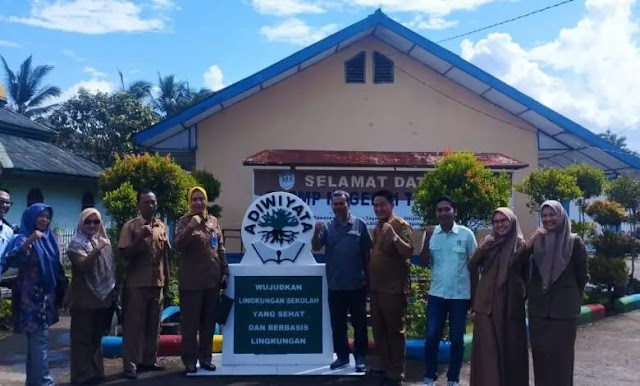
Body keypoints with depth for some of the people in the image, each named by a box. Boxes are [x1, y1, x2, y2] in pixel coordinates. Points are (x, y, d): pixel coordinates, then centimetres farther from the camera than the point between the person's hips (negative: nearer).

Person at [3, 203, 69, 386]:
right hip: (32, 298, -7)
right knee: (39, 340, -8)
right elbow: (12, 261, -28)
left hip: (47, 297, 7)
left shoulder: (48, 238, 12)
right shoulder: (23, 238, -8)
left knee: (37, 340, 13)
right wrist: (28, 242, -40)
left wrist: (63, 289, 19)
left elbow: (56, 268, 20)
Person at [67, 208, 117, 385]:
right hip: (84, 298, -6)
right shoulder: (76, 243, -7)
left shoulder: (105, 242, 11)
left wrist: (114, 291, 16)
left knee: (97, 337, 13)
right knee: (83, 337, -1)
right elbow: (83, 265, -23)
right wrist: (97, 250, -35)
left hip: (103, 297, 6)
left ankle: (96, 371, 22)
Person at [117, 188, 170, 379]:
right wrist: (140, 238, -23)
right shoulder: (131, 226, -6)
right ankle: (130, 364, 6)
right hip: (136, 283, -5)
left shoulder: (161, 226, 10)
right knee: (133, 324, 0)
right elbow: (125, 253, -10)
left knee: (153, 324, 11)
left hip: (157, 282, 5)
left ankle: (149, 360, 23)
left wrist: (165, 277, 14)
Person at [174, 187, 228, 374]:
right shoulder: (185, 221, -2)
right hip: (192, 281, -4)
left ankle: (205, 357, 20)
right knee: (190, 322, 2)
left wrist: (224, 272, 9)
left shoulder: (214, 221, 10)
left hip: (212, 279, 4)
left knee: (209, 322, 10)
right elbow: (178, 245, -16)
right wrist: (191, 227, -27)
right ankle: (189, 359, 10)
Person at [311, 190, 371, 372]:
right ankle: (342, 356, 23)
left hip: (357, 285, -2)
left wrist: (368, 276, 1)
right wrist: (316, 232, -24)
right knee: (337, 324, 11)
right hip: (335, 285, 3)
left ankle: (360, 357, 17)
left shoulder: (360, 224, -2)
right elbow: (315, 247, -5)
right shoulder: (327, 227, 4)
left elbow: (367, 252, 1)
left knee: (359, 323, 7)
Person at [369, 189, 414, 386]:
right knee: (378, 330, 15)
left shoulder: (401, 225, -11)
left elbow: (409, 252, -23)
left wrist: (394, 236, -38)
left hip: (394, 289, -8)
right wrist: (369, 280, 12)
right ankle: (386, 368, 28)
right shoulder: (377, 227, 13)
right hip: (376, 288, 8)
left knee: (395, 331, 1)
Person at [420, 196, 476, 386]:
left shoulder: (466, 234, -6)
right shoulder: (431, 233, 2)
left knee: (457, 338, 8)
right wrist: (427, 240, -13)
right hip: (436, 293, 2)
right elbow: (424, 263, 0)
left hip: (460, 294, -2)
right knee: (432, 337, 3)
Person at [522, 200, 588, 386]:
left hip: (564, 307, -3)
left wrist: (574, 298, 13)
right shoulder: (537, 240, 6)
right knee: (540, 352, 7)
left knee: (561, 354, 1)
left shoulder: (574, 241, -2)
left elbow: (582, 275, 5)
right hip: (538, 305, 3)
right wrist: (530, 241, -17)